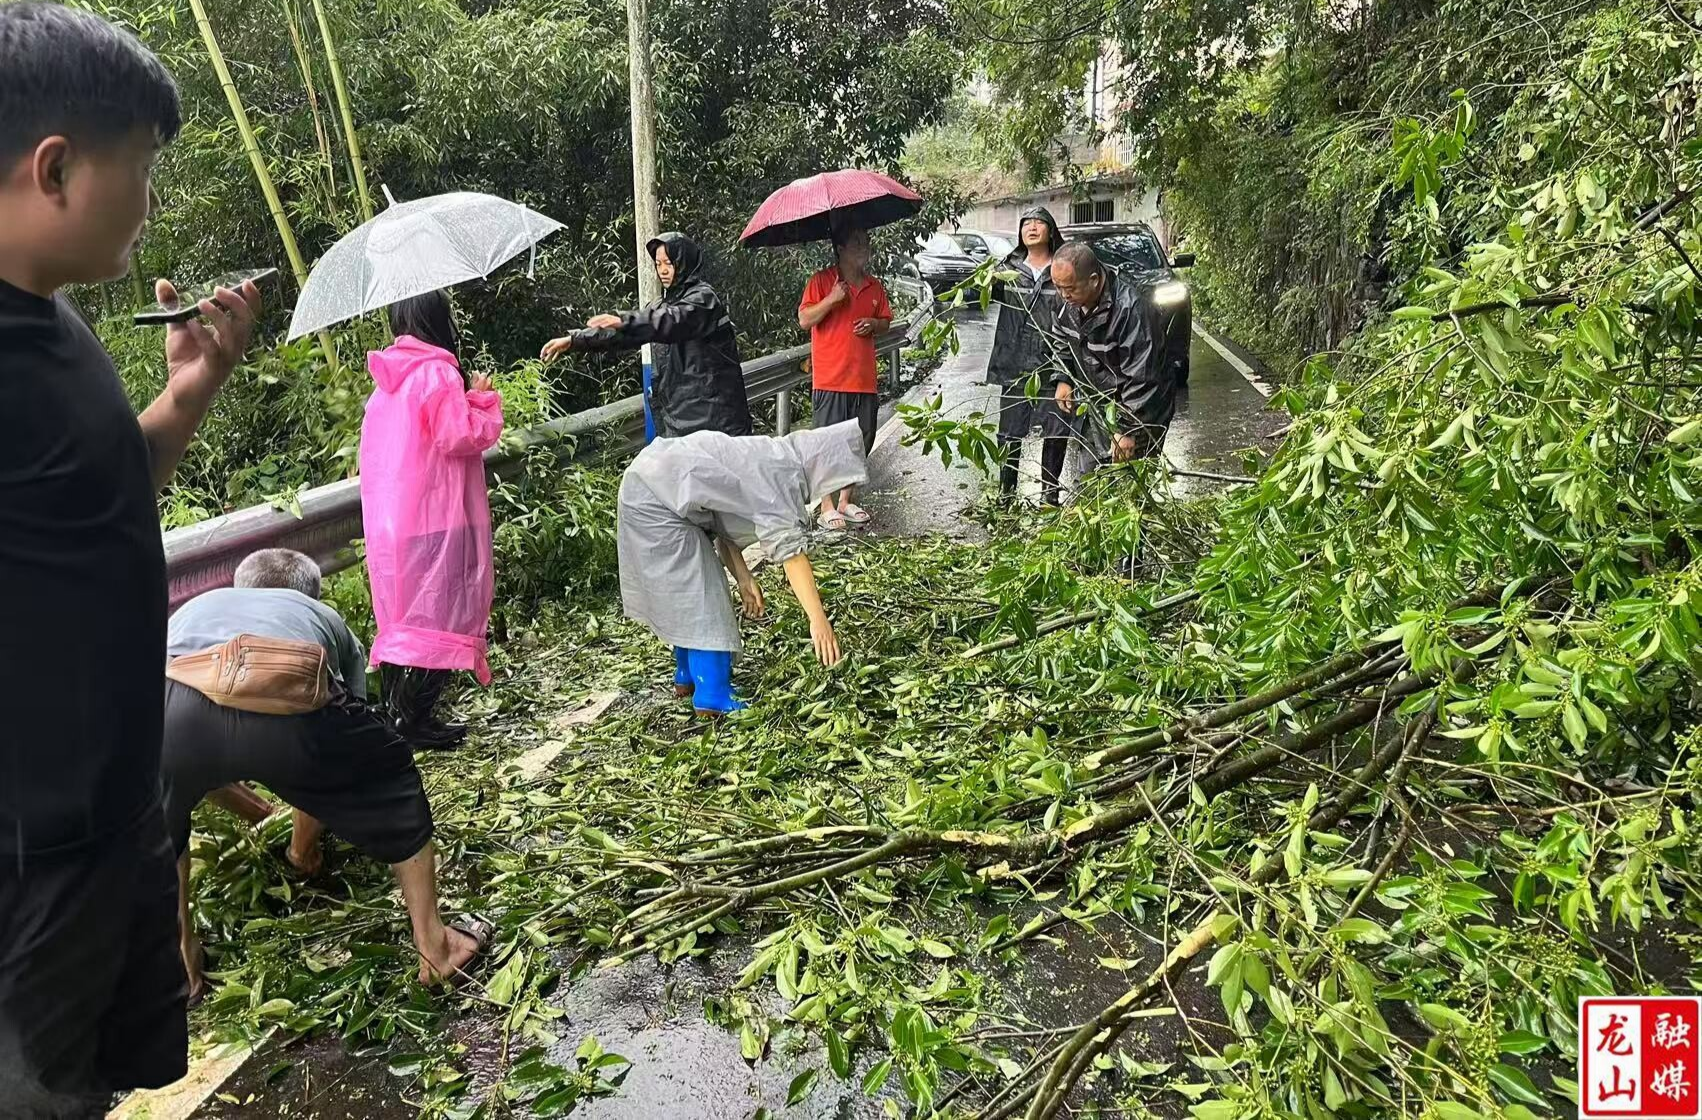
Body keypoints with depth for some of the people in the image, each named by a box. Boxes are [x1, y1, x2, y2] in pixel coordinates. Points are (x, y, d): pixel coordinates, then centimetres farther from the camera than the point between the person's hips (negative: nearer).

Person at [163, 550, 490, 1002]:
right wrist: (303, 845, 61)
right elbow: (339, 761, 46)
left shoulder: (194, 607, 45)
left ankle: (180, 962, 41)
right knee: (392, 787, 29)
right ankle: (433, 945, 35)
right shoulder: (327, 620, 41)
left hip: (175, 703, 2)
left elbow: (196, 756, 52)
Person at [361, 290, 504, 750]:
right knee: (438, 616, -1)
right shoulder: (437, 372, -12)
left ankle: (395, 712, 22)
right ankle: (414, 721, 1)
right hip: (433, 520, -8)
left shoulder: (387, 379, 14)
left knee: (401, 617, 16)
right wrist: (483, 402, -2)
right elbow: (460, 436, -18)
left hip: (386, 519, 8)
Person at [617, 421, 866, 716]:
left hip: (655, 483, 10)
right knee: (699, 597, -5)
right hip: (655, 496, -10)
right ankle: (714, 699, 2)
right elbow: (789, 548, -28)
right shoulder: (780, 472, -19)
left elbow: (721, 519, 11)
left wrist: (743, 578, 5)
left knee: (686, 594, 19)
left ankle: (688, 677, 32)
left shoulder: (771, 458, 10)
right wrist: (819, 620, -30)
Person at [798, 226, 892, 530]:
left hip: (865, 378, 6)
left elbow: (886, 321, 22)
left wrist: (873, 324, 0)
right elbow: (804, 320, -9)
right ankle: (827, 506, 7)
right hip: (830, 379, -5)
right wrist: (832, 300, -20)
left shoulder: (874, 286, 13)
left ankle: (845, 500, 24)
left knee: (860, 442, 10)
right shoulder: (822, 281, -3)